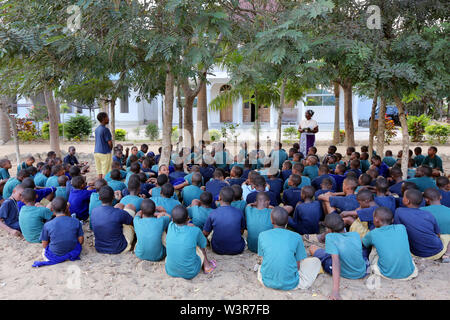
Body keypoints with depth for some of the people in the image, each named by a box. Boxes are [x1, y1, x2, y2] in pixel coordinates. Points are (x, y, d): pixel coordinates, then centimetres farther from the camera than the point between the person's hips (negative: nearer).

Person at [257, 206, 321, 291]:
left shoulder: (262, 235, -5)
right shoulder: (296, 237, -8)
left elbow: (263, 258, 6)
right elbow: (298, 265, -2)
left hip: (267, 282, 2)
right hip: (290, 284, -1)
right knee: (316, 261, 18)